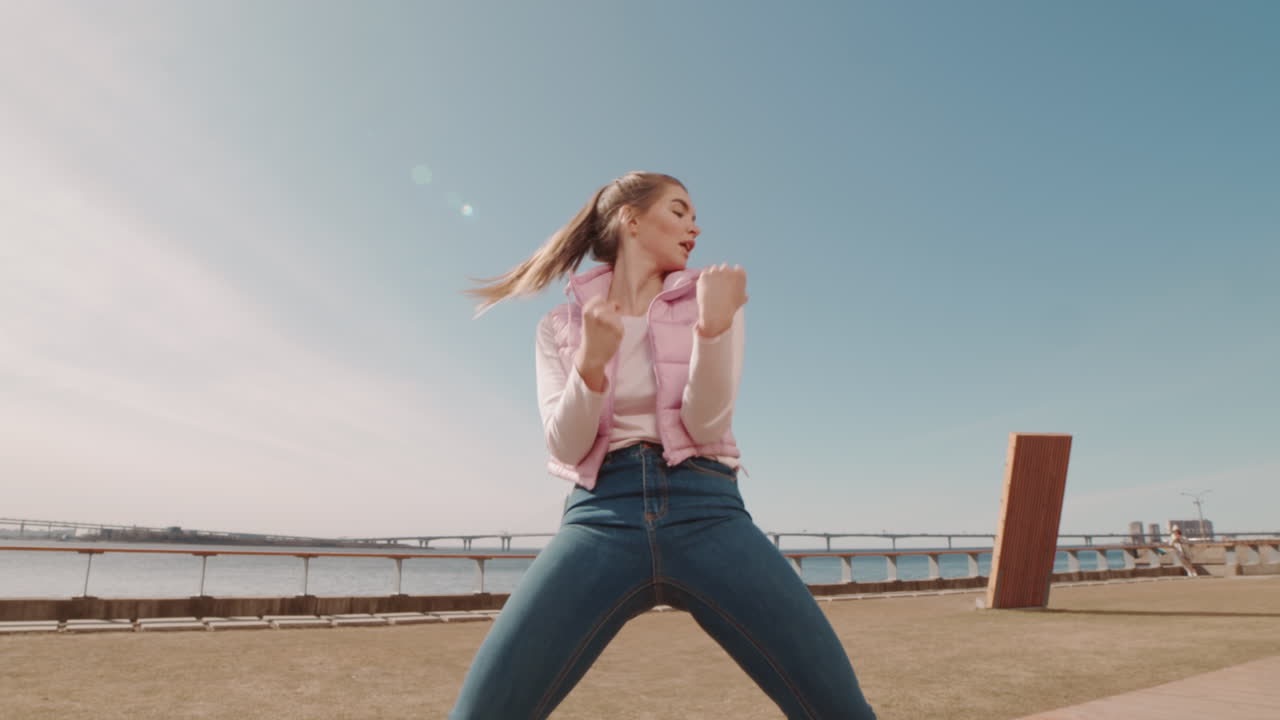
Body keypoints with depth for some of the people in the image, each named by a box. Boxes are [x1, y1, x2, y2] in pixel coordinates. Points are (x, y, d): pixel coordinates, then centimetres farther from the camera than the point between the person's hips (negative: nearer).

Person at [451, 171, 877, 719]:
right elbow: (566, 446, 0)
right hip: (601, 514, 0)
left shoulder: (710, 298, 11)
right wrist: (591, 361, -17)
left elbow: (706, 425, -2)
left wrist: (712, 326, -17)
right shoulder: (560, 325, 11)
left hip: (707, 510, 1)